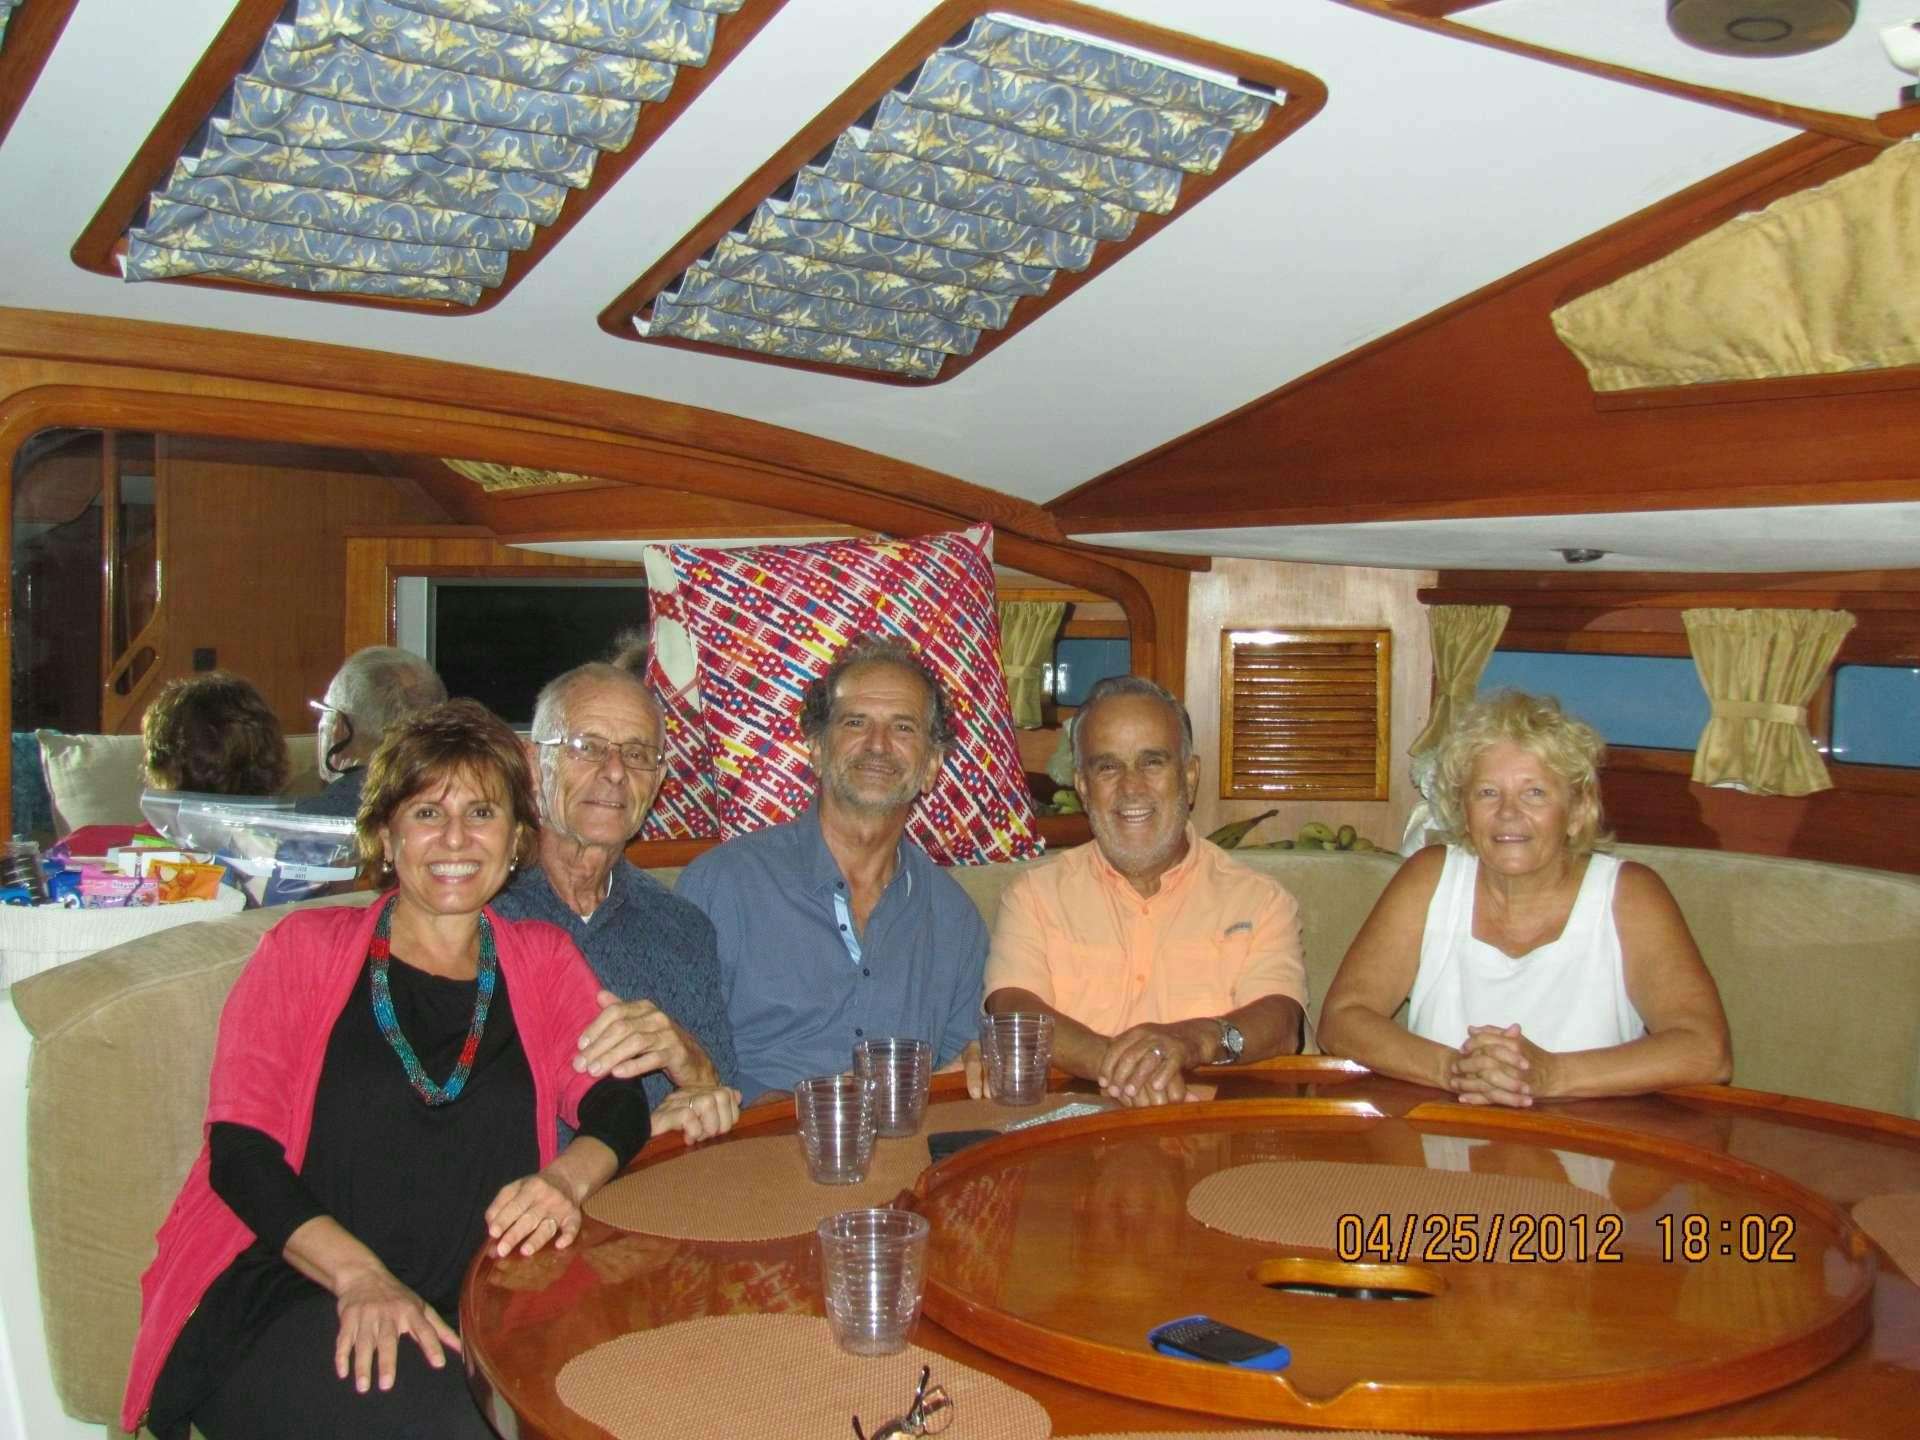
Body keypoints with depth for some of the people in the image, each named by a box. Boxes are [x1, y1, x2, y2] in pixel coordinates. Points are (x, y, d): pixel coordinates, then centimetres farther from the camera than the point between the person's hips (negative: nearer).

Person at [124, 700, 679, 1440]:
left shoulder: (542, 962, 19)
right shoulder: (308, 948, 11)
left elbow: (617, 1107, 6)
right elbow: (239, 1149, 0)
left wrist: (567, 1179, -19)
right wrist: (360, 1277, -17)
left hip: (465, 1320, 3)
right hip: (282, 1299, -3)